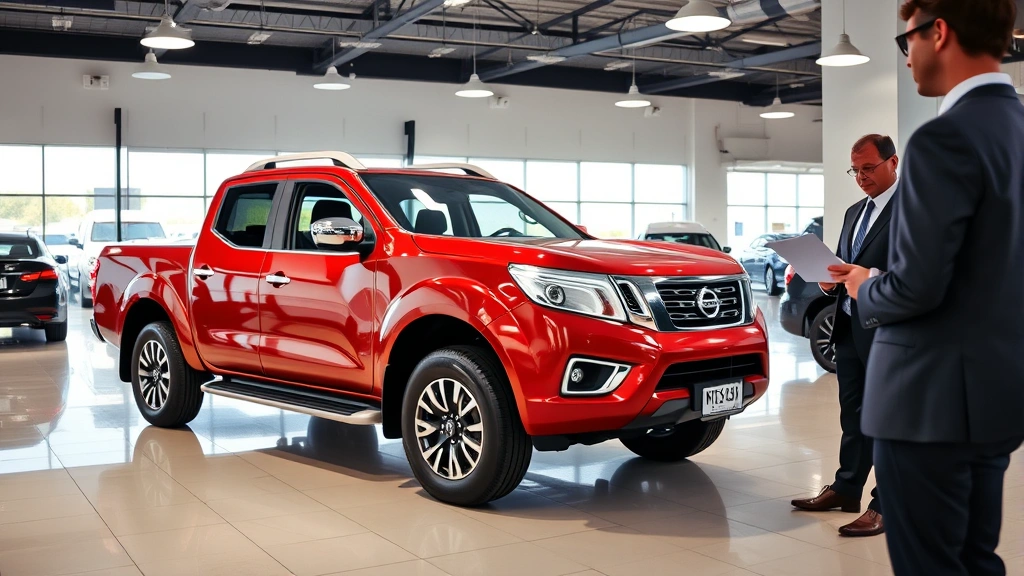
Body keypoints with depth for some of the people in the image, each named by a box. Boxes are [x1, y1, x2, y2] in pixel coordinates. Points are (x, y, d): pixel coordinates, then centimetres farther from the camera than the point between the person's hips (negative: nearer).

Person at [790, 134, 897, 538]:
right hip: (849, 326, 8)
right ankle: (846, 489, 26)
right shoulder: (854, 213, 18)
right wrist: (831, 280, 1)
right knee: (852, 413, 15)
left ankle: (887, 505, 5)